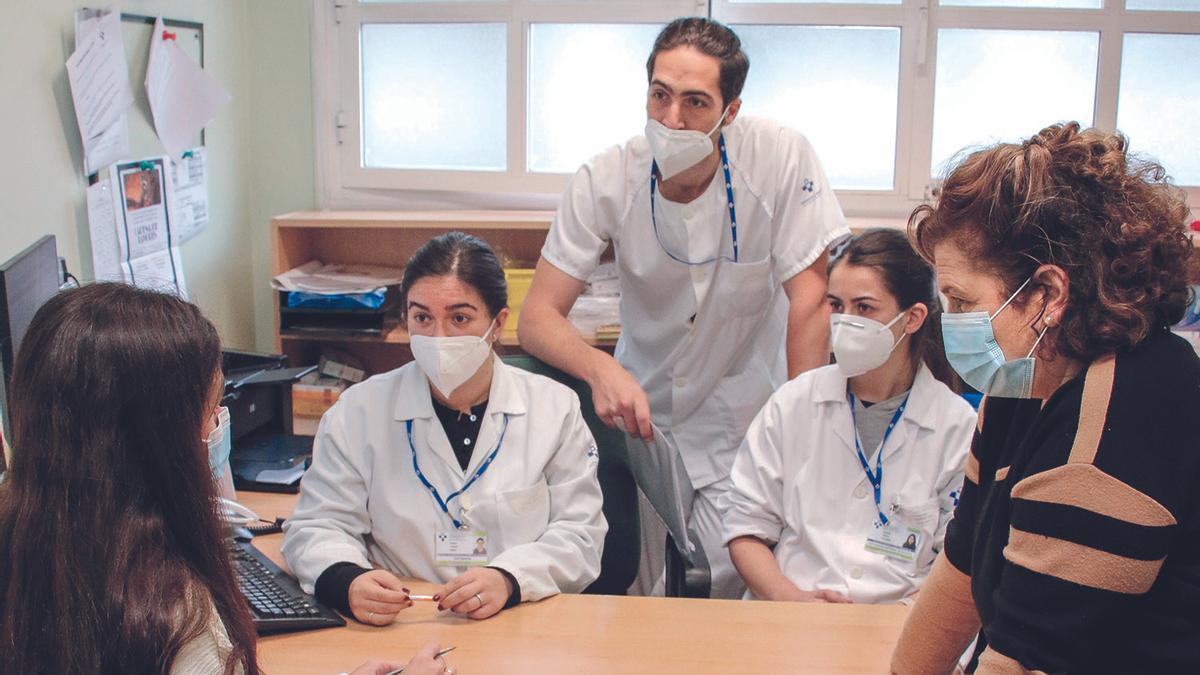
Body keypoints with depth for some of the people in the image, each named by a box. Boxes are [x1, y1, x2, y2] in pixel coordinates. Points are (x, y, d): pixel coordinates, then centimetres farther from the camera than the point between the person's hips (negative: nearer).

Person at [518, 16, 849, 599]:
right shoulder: (605, 179, -15)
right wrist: (600, 369, -37)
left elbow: (809, 301, -15)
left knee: (731, 588, -6)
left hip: (745, 426, -1)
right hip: (641, 412, 2)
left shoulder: (781, 157, -19)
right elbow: (538, 316, -16)